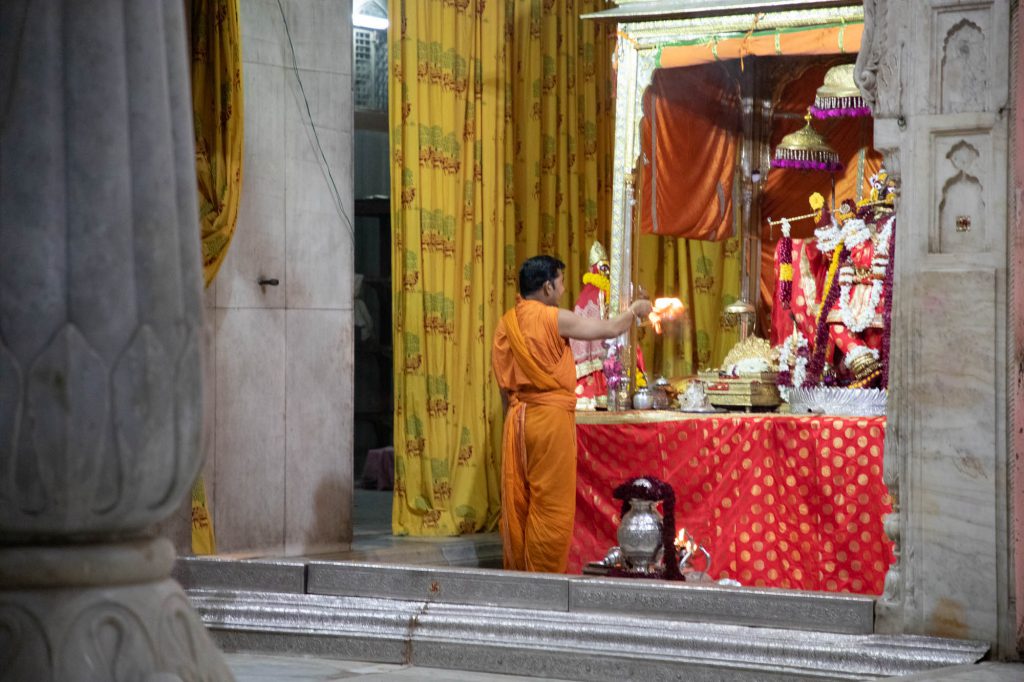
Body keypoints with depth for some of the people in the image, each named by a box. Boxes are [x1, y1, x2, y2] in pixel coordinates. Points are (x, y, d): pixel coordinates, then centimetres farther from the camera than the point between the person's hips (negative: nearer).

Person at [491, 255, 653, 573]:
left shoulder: (506, 323, 8)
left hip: (517, 418, 7)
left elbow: (505, 382, 13)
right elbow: (610, 329, -6)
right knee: (550, 506, -1)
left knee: (517, 502, 10)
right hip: (550, 417, -7)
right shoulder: (554, 319, -12)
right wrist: (635, 309, 13)